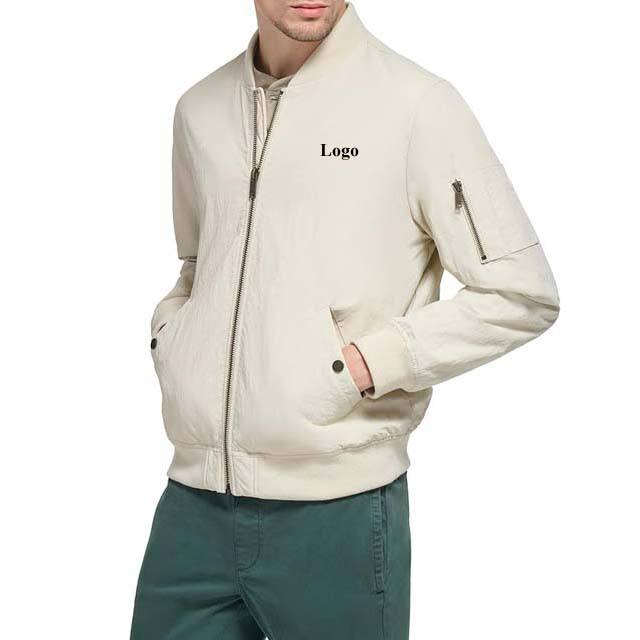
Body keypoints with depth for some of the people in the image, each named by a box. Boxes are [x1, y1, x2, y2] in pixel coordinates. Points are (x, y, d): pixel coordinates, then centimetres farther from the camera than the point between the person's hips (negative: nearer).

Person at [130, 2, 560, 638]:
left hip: (336, 507, -4)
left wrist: (367, 363, -12)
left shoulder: (415, 102, -7)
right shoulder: (199, 108, 10)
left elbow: (522, 294, -6)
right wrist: (168, 334, 7)